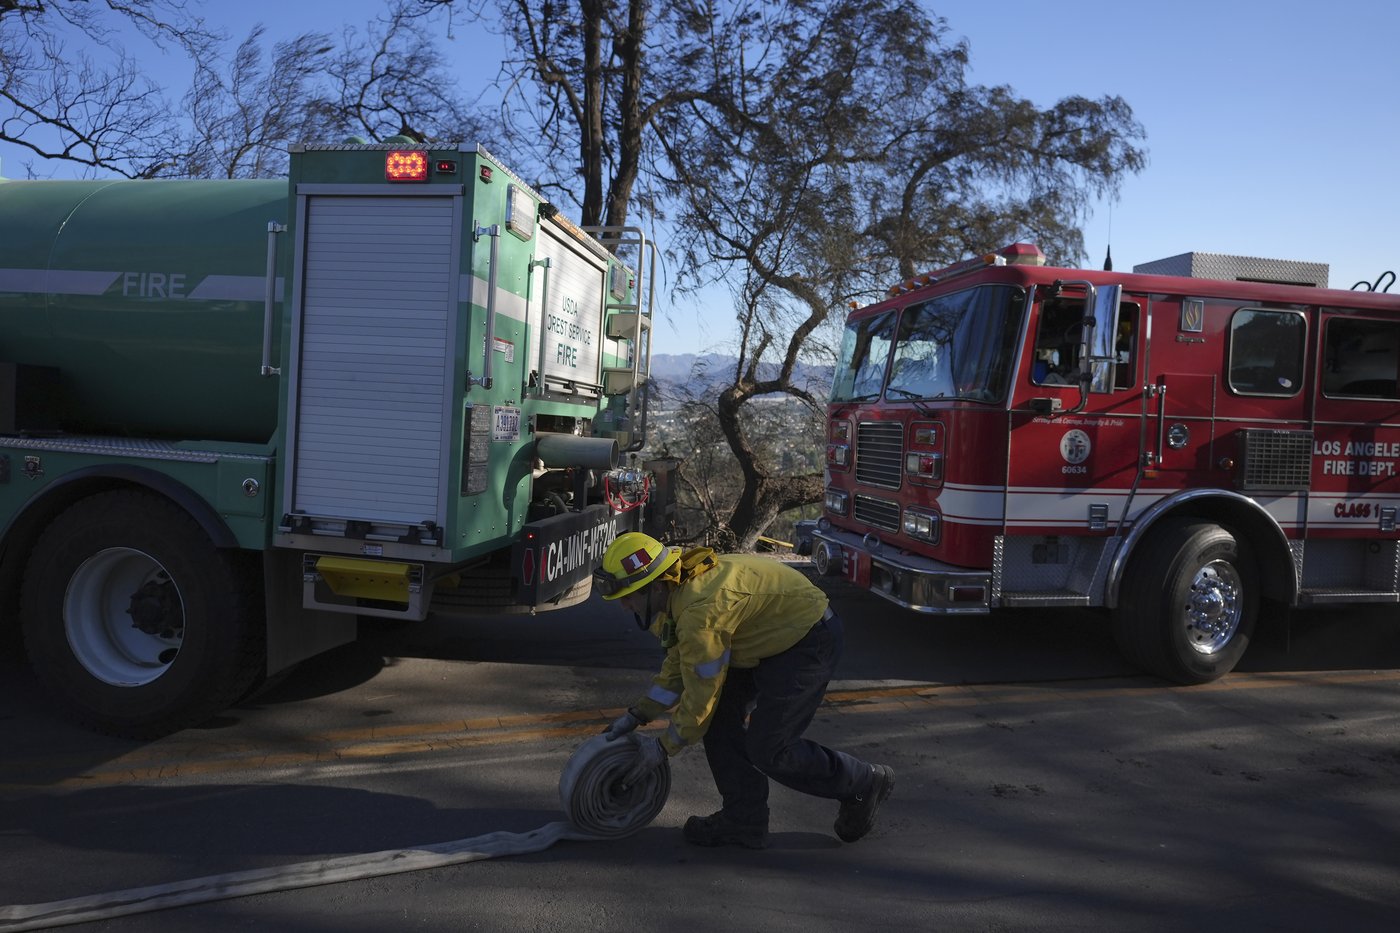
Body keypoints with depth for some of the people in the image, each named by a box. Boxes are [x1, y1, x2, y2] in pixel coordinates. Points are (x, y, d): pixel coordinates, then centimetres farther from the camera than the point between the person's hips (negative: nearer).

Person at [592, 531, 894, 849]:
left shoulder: (700, 611, -30)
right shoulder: (679, 589, 1)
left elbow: (702, 695, -20)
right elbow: (678, 665, 14)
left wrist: (663, 748, -7)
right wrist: (636, 715, 11)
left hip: (811, 640, -10)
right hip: (775, 639, 10)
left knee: (767, 750, -7)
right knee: (720, 718, 4)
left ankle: (864, 784, 13)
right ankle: (744, 819, 15)